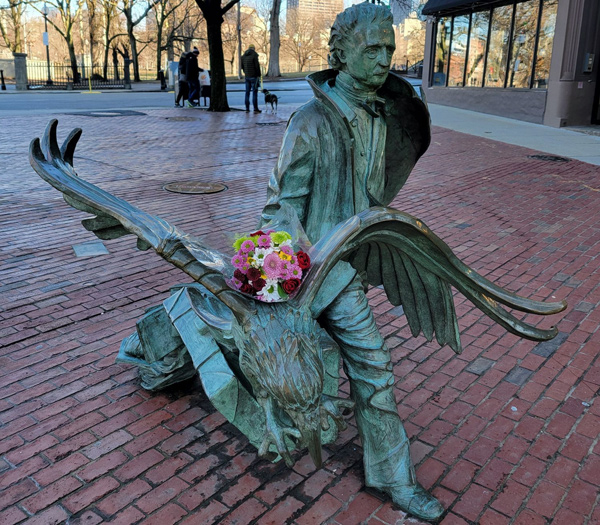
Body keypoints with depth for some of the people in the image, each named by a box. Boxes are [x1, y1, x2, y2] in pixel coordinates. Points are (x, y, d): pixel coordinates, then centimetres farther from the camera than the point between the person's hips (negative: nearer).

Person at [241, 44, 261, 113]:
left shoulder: (243, 56, 8)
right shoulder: (254, 55, -11)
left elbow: (242, 66, 15)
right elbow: (257, 66, -14)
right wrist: (259, 75, -5)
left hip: (247, 76, 6)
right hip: (254, 76, -6)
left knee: (247, 92, 10)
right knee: (255, 92, -4)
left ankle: (247, 108, 10)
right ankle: (255, 109, -6)